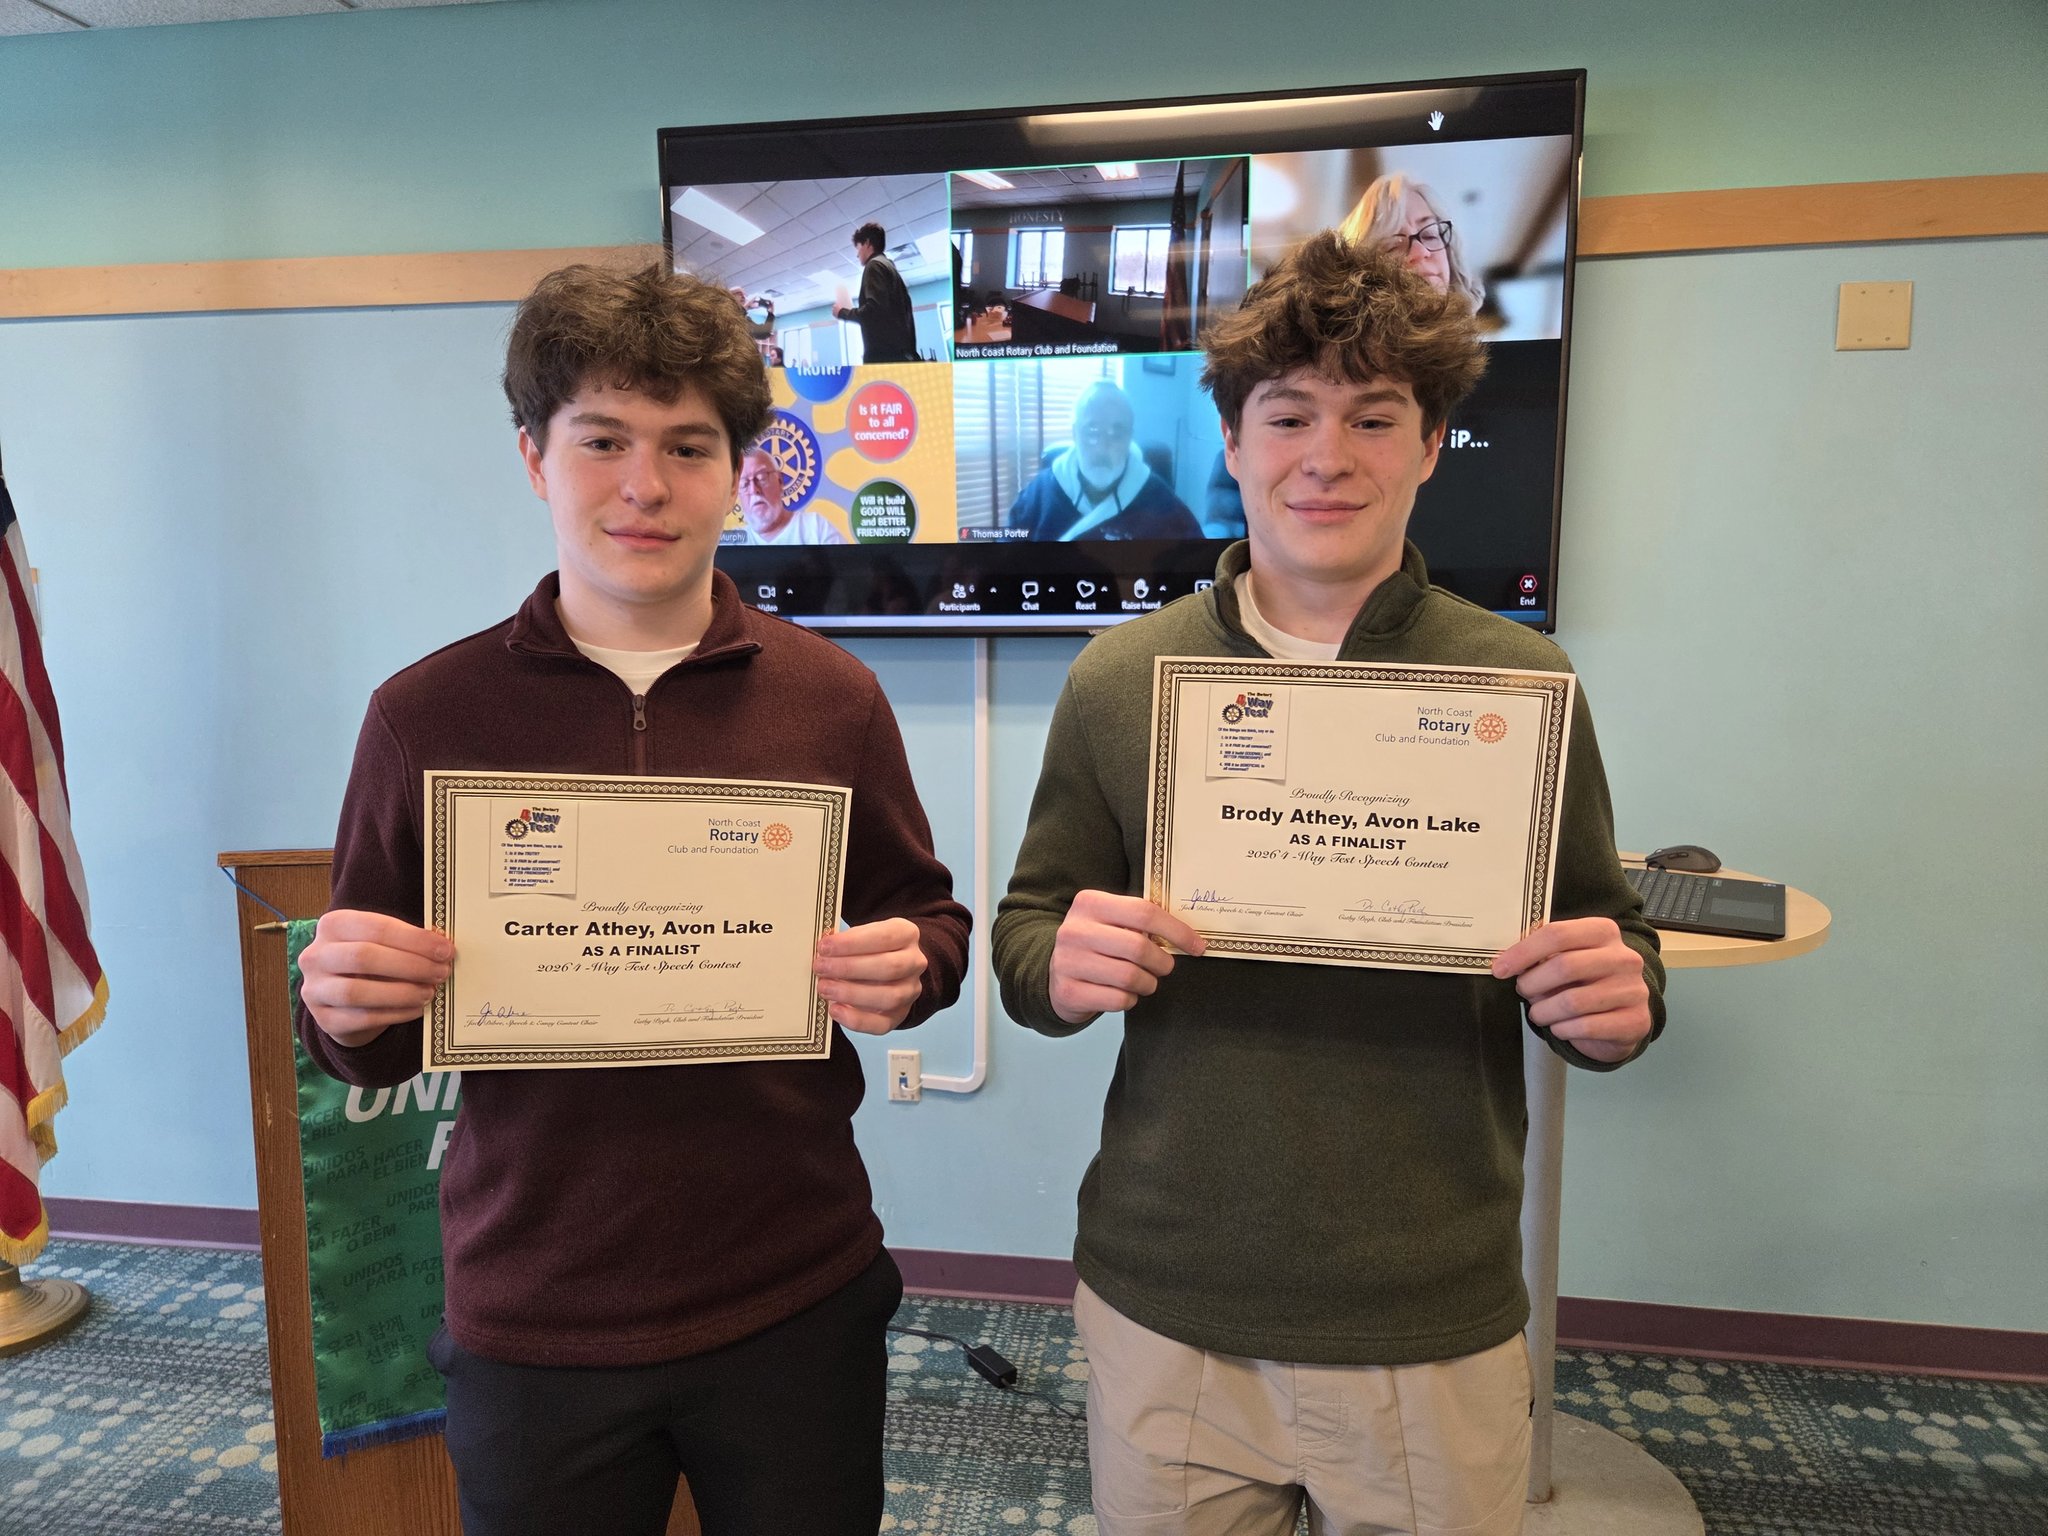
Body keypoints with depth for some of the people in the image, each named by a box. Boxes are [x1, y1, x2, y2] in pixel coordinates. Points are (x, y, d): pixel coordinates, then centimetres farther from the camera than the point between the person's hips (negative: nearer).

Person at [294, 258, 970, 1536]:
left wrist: (911, 968, -16)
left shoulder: (830, 697, -4)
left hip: (798, 1305, 1)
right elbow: (373, 1046, 4)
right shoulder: (426, 714, -4)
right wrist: (344, 1007, -18)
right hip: (531, 1323, 0)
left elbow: (928, 916, 5)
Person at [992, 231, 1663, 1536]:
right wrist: (1062, 967, -19)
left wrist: (1618, 999, -18)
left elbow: (1608, 936, 4)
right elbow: (1027, 930, 3)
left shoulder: (1522, 683, -4)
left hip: (1436, 1328, 0)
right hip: (1162, 1306, 1)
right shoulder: (1120, 680, -3)